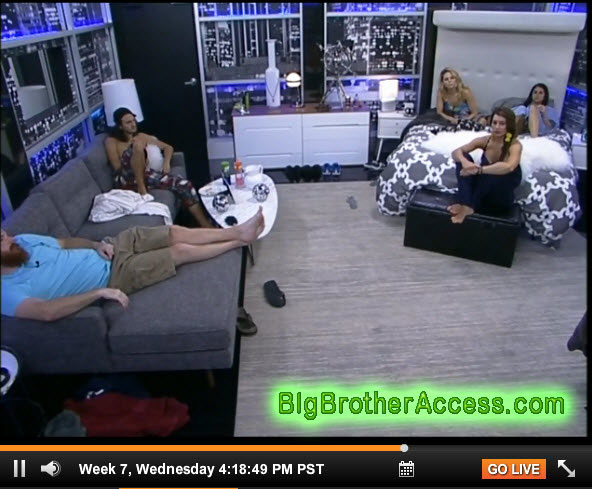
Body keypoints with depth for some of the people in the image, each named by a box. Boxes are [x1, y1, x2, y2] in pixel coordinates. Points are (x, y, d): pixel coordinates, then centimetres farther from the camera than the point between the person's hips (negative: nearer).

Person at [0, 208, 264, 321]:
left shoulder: (23, 241, 2)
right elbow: (45, 311, -35)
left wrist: (96, 244, -4)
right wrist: (101, 292, -36)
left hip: (111, 249, 7)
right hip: (113, 275, -7)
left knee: (177, 232, -3)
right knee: (181, 251, -11)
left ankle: (239, 232, 9)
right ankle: (238, 242, 9)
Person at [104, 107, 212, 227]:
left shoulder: (142, 136, 21)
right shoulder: (111, 141, 8)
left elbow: (168, 147, 23)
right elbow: (117, 167, -3)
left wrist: (166, 162, 3)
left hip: (146, 175, 4)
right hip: (127, 181, -4)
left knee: (184, 184, -18)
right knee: (138, 144, -29)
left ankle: (206, 226, -18)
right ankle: (141, 188, -22)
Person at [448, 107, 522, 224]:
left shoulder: (515, 145, -17)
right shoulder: (485, 140, -3)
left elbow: (509, 167, -38)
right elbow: (456, 152, -11)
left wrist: (479, 170, -42)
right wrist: (464, 161, -34)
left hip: (501, 196, -4)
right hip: (483, 191, 4)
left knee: (497, 172, -35)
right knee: (464, 157, -15)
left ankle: (468, 207, -21)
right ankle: (466, 204, -29)